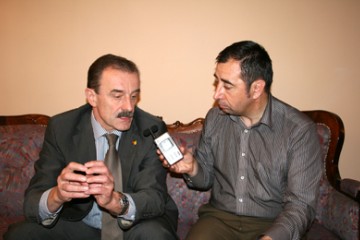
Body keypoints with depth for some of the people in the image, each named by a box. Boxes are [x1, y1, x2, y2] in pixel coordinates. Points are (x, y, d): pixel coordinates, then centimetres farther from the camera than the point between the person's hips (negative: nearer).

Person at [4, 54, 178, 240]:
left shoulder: (152, 130, -16)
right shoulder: (61, 128, -12)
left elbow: (155, 198, -21)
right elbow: (32, 201, -15)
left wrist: (116, 201, -43)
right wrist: (56, 196, -39)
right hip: (79, 224, 2)